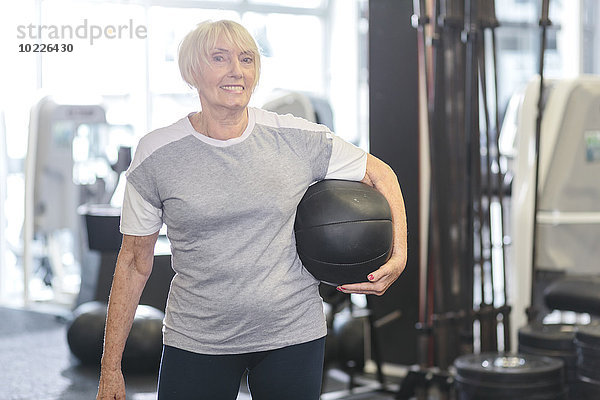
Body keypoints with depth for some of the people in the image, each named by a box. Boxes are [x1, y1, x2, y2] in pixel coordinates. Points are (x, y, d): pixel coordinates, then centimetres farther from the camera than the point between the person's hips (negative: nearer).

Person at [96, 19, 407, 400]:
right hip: (195, 341, 0)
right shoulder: (155, 154, -4)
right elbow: (134, 263, 1)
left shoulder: (297, 138, -4)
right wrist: (111, 369, 0)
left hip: (293, 336, 1)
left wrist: (398, 255, -5)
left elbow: (380, 173, 10)